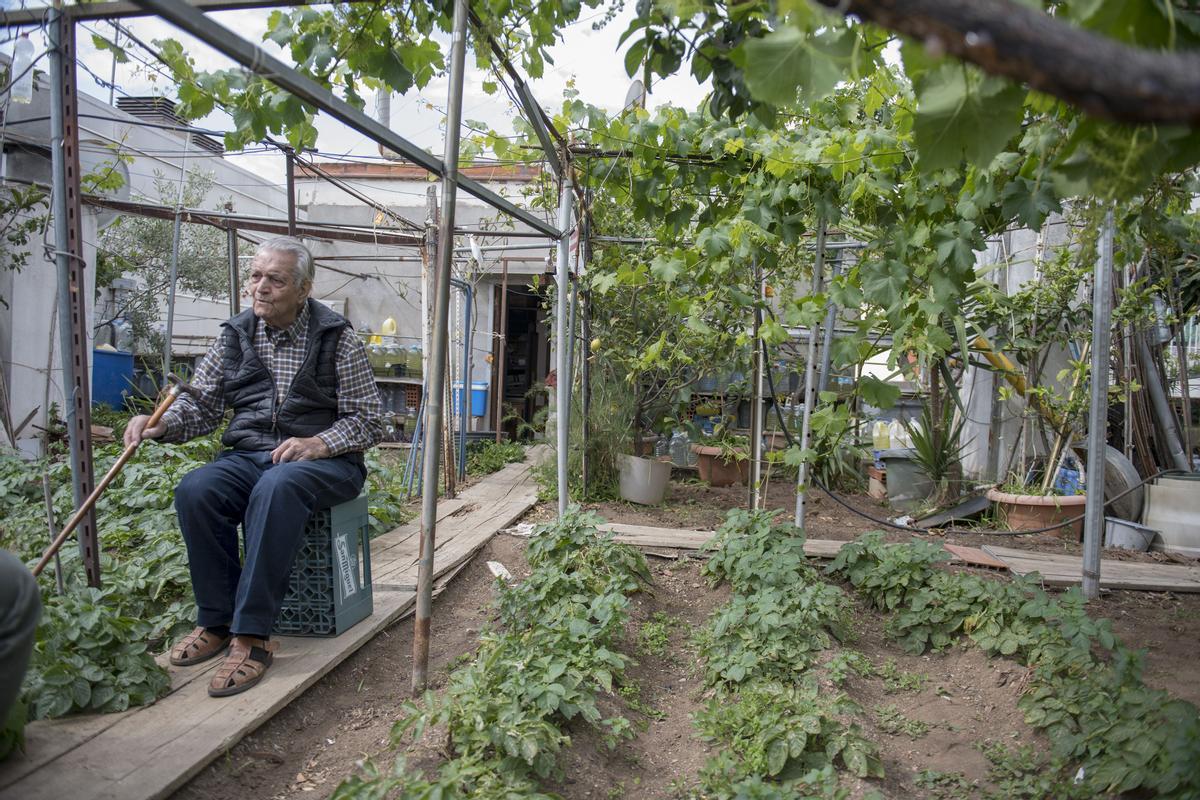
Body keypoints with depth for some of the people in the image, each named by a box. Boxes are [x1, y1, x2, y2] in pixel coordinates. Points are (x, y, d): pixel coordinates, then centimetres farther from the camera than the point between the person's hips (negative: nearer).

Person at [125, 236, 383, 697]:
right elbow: (202, 402, 11)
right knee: (195, 490, -26)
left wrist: (318, 444, -18)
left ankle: (252, 636, -30)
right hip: (248, 456, 4)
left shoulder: (337, 339, -2)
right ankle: (216, 622, -12)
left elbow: (368, 421, -2)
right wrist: (159, 424, -10)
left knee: (277, 488, -37)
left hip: (323, 459, -4)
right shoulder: (235, 336, 10)